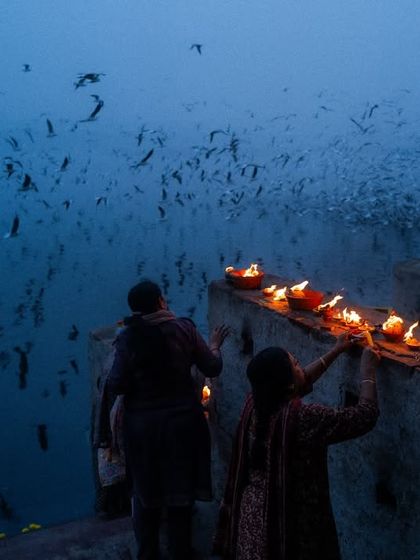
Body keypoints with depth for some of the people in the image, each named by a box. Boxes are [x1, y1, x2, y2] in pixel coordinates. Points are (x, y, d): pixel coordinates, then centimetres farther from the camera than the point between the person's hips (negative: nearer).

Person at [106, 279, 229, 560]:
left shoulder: (128, 338, -13)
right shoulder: (183, 329, -10)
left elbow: (116, 386, -14)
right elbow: (212, 369, -4)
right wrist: (214, 345, 15)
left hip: (143, 425, 0)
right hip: (182, 421, 1)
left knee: (146, 491, 18)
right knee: (180, 489, 17)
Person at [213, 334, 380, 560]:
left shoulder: (255, 403, -8)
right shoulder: (302, 417, -29)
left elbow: (303, 381, 10)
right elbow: (365, 416, -19)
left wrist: (336, 351, 16)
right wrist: (368, 368, -6)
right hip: (291, 521, -6)